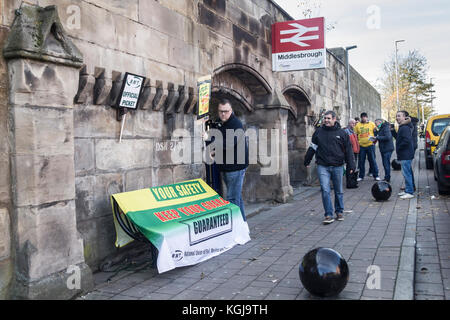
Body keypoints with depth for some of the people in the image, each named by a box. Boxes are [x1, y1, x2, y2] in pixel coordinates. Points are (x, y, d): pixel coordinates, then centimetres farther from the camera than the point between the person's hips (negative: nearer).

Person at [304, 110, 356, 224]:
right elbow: (312, 148, 14)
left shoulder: (342, 133, 2)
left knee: (339, 191, 11)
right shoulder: (318, 132, 5)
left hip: (337, 166, 0)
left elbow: (348, 150, 5)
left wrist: (351, 166, 2)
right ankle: (329, 215, -2)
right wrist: (307, 161, 17)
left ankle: (339, 212, 27)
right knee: (325, 190, -7)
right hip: (322, 166, 0)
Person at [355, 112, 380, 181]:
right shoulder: (357, 125, 5)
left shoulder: (372, 124, 3)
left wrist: (375, 139, -4)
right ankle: (361, 176, 16)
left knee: (372, 160, 3)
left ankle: (376, 175, 12)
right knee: (361, 161, 6)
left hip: (370, 145, -1)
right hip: (361, 146, 1)